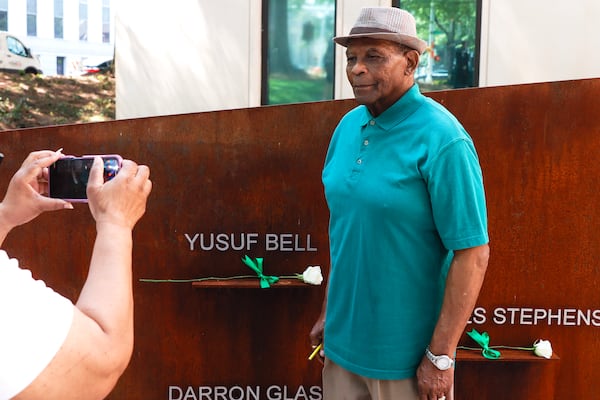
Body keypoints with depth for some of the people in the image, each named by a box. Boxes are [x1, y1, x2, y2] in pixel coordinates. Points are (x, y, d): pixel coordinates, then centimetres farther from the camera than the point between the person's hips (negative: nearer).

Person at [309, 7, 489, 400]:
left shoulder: (441, 139, -18)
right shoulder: (348, 126, 3)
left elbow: (473, 254, -18)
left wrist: (441, 355, -16)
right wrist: (328, 312, 13)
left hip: (406, 353, -6)